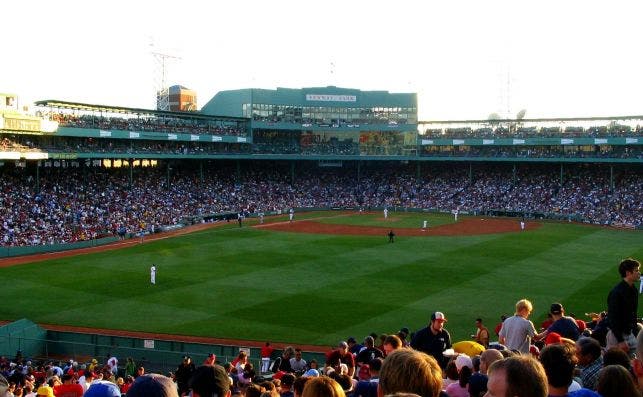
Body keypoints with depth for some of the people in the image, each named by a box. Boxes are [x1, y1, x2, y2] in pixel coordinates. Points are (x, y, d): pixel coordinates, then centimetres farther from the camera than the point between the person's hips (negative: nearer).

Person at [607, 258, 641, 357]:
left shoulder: (633, 290, 9)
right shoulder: (616, 292, -18)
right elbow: (612, 318, -19)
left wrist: (634, 333, 11)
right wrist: (620, 340, -20)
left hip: (630, 335, 8)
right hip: (617, 335, -8)